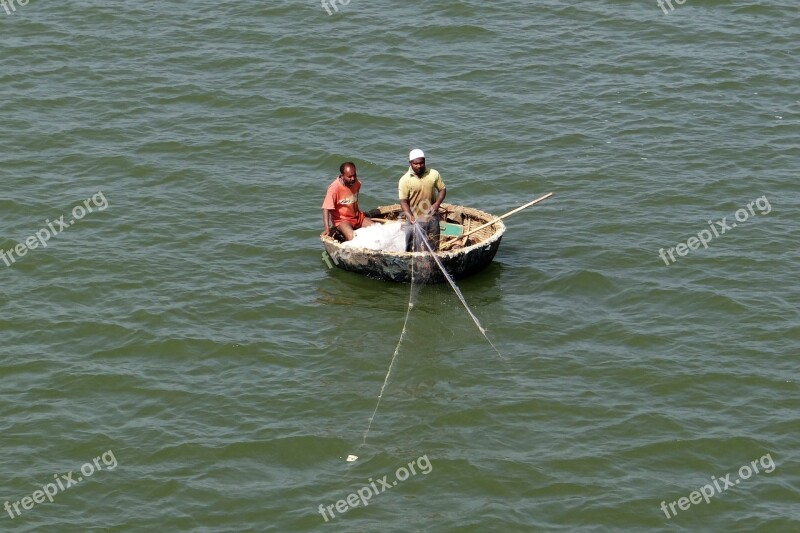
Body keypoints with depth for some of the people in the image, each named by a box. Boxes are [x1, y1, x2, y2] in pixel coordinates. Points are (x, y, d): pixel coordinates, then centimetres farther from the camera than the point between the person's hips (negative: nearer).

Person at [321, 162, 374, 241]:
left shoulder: (356, 183, -3)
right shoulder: (334, 188, -24)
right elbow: (326, 209, -26)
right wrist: (327, 229, -34)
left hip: (357, 217, 7)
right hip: (342, 220, -7)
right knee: (352, 237, -33)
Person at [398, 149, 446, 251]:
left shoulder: (433, 174, -3)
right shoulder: (405, 180, -10)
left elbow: (442, 189, 7)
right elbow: (403, 201, -12)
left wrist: (437, 203, -11)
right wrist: (410, 217, -26)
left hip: (432, 217, 3)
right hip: (415, 219, -3)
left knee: (433, 247, 12)